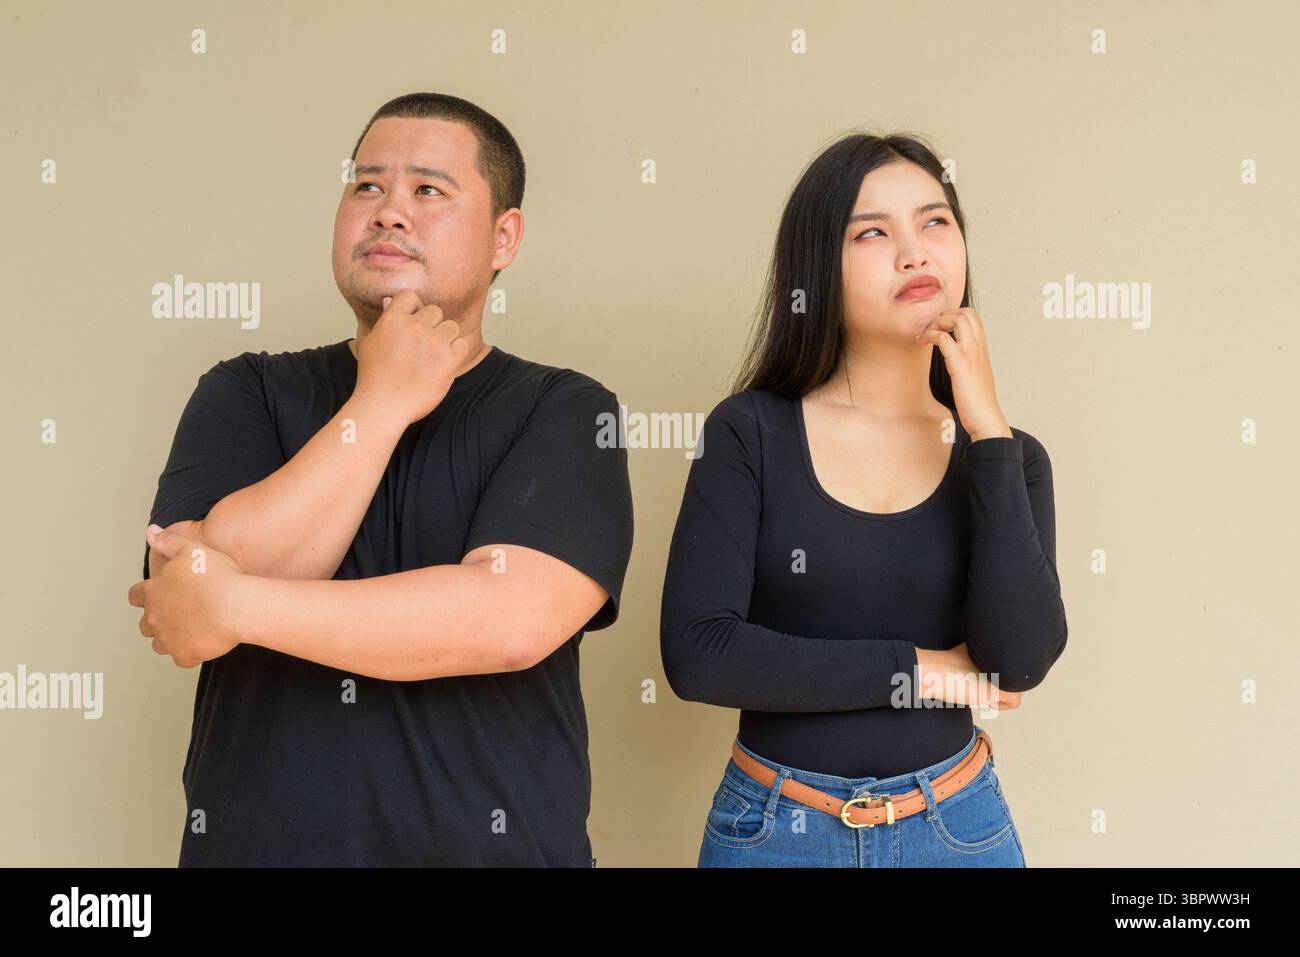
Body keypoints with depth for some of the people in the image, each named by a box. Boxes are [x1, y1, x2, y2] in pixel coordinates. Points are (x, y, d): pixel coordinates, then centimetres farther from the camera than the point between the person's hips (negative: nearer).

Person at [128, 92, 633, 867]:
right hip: (256, 841, 2)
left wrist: (231, 606, -17)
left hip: (494, 845, -1)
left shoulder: (565, 414, -7)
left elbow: (511, 620, -22)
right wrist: (384, 401, -15)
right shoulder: (245, 395, 1)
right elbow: (191, 592, -15)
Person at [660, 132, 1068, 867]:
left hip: (958, 829, 2)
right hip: (777, 831, -2)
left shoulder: (1002, 455, -1)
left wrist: (988, 430, -15)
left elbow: (1021, 659, -16)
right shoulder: (751, 432, -9)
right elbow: (698, 653, -18)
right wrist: (923, 670, -14)